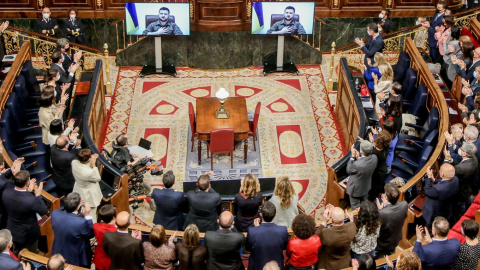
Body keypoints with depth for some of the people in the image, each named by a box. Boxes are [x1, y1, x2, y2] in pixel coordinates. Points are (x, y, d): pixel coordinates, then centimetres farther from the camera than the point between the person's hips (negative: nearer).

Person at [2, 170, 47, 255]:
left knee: (15, 256, 32)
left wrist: (28, 191, -4)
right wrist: (38, 195, -15)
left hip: (12, 232, 5)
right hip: (29, 235, -5)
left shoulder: (5, 193, -24)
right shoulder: (32, 200, -40)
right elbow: (44, 211, -21)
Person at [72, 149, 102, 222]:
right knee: (91, 215, 18)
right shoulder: (89, 172, -42)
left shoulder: (74, 162, -24)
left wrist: (93, 158, -16)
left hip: (79, 192, 8)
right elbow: (98, 178, -21)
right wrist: (94, 165, -29)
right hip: (88, 196, -8)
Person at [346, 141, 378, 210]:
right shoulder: (374, 158, -24)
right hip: (366, 187, 6)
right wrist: (358, 157, -15)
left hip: (356, 189, -6)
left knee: (355, 208, 22)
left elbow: (348, 171, -21)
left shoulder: (357, 164, -44)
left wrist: (353, 156, -23)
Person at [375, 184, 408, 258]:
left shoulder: (381, 213, -45)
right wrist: (386, 205, -12)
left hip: (381, 244, -5)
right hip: (395, 241, 5)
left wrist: (379, 209, -24)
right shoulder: (404, 205, -28)